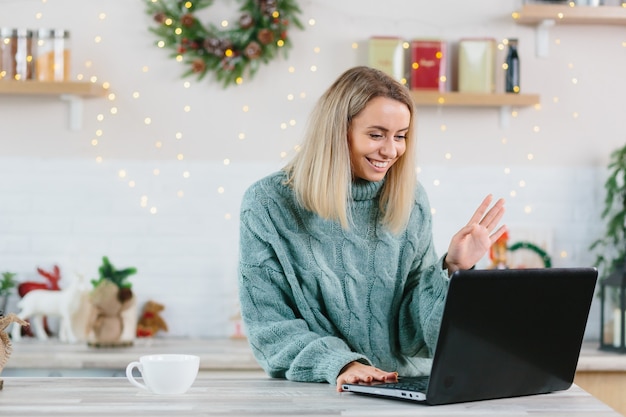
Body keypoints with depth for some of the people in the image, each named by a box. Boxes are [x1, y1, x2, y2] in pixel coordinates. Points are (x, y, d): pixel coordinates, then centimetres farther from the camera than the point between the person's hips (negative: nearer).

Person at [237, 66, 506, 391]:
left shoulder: (410, 201, 4)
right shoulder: (269, 204, -4)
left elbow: (416, 328, 4)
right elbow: (268, 322, -6)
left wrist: (452, 269, -11)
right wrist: (339, 364, -20)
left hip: (407, 388, 1)